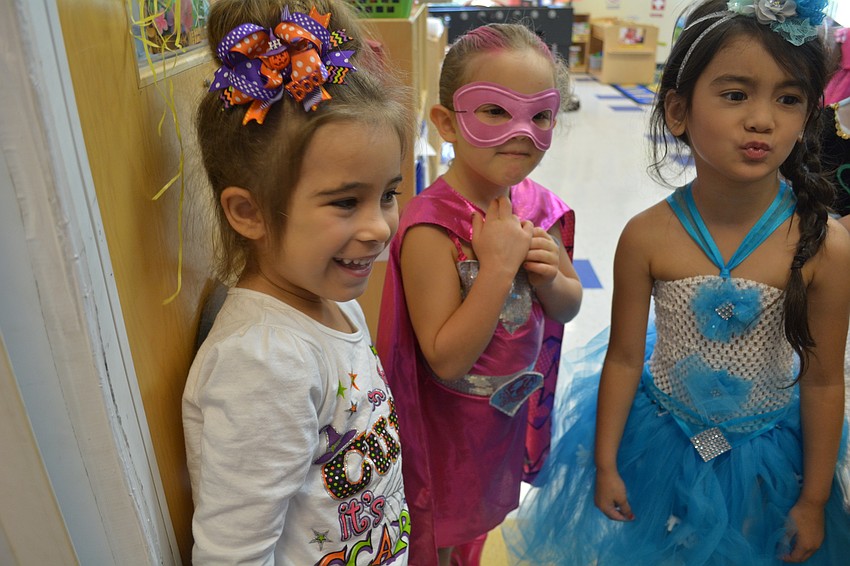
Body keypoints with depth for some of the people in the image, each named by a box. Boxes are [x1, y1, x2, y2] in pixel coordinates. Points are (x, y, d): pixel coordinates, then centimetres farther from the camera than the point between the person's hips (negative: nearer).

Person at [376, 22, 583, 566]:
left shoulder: (538, 205, -8)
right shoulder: (431, 226, -28)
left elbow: (569, 307, 4)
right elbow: (446, 358, -29)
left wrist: (550, 279, -18)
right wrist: (499, 266, -33)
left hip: (514, 412, 6)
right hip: (449, 427, -6)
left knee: (483, 522, 30)